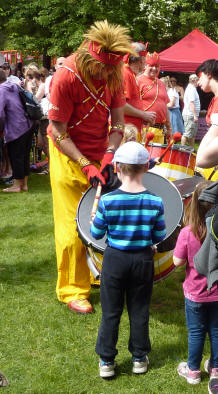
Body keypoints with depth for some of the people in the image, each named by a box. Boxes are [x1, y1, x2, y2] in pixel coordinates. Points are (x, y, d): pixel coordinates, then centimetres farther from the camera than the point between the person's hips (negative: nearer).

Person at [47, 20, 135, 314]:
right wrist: (86, 165, -24)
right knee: (73, 228, 0)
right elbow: (59, 132, -18)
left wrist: (109, 156, -17)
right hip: (69, 157, -5)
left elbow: (118, 121, -1)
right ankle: (73, 291, 13)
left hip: (101, 154, 5)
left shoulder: (114, 75, -6)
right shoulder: (66, 77, -22)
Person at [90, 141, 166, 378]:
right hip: (143, 261, 1)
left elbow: (96, 233, -7)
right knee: (139, 311, 17)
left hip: (114, 260, -1)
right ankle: (139, 358, 29)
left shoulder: (107, 201, -17)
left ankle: (107, 361, 21)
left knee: (110, 313, 12)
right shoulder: (155, 202, -13)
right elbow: (159, 237, -3)